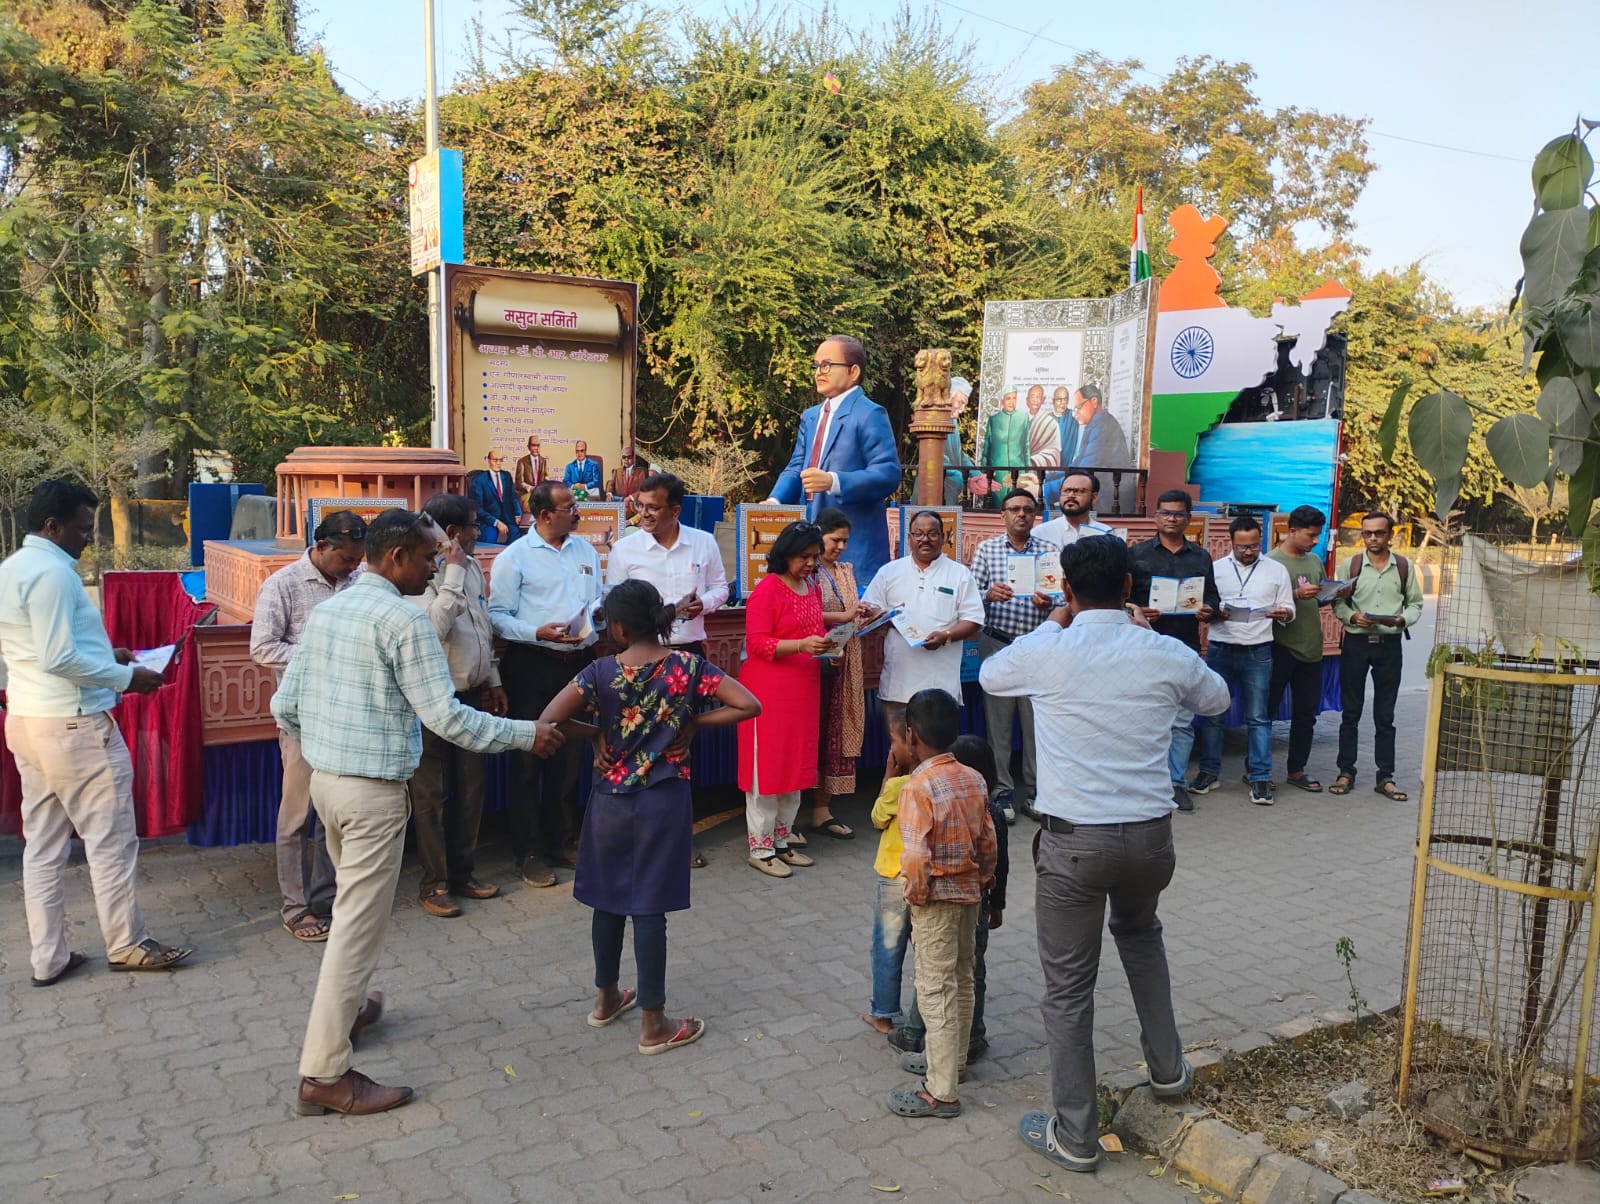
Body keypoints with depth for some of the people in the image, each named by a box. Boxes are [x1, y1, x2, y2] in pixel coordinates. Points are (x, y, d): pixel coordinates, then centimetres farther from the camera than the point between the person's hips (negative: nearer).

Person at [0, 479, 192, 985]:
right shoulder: (52, 572, -18)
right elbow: (59, 659, -23)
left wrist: (105, 655, 17)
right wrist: (126, 676, -14)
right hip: (71, 724, -10)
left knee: (43, 843, 12)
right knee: (111, 837, 3)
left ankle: (48, 958, 19)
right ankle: (127, 945, 14)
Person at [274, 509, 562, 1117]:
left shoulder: (323, 611, 8)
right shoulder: (403, 619, -17)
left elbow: (284, 705, 10)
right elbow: (445, 717, -20)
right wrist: (527, 733, -11)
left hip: (324, 777, 9)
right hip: (374, 791, -9)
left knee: (354, 906, 26)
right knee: (359, 924, -1)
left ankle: (346, 1008, 44)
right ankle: (324, 1073, 6)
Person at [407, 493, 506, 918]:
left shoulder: (471, 568, 8)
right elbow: (435, 627, -31)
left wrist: (493, 679, 17)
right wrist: (453, 573, -26)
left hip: (472, 695, 8)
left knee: (470, 789, 14)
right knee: (432, 794, 4)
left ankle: (463, 873, 27)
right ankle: (434, 883, 16)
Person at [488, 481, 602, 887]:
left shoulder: (585, 551, 10)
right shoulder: (514, 557, -6)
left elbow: (600, 598, 15)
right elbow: (497, 616, -9)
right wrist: (538, 633, -21)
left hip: (578, 662, 5)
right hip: (531, 666, -5)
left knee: (569, 757, 14)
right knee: (530, 759, 3)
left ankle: (564, 841, 28)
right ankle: (529, 852, 14)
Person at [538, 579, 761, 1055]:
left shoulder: (601, 672, -10)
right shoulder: (688, 667, -8)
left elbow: (547, 722, -15)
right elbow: (749, 705, -13)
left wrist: (597, 731, 0)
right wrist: (694, 722, -4)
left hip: (610, 801, 1)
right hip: (664, 802, -1)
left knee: (607, 900, 18)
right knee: (649, 907, 4)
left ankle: (606, 999, 35)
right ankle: (653, 1025, 12)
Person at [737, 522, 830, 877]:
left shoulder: (812, 588, 12)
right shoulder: (766, 589, -11)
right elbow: (757, 643, -16)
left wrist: (825, 646, 2)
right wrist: (801, 645, -26)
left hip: (804, 688, 8)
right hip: (769, 690, -8)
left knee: (797, 766, 12)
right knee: (766, 767, -1)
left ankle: (782, 841, 24)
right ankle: (760, 848, 8)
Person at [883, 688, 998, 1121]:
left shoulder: (918, 788, -22)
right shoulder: (974, 780, 0)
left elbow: (915, 858, -26)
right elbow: (988, 841, 6)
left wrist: (916, 895, -11)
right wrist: (982, 880, 18)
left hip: (936, 899, -8)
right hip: (970, 893, 8)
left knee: (936, 989, -1)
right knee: (962, 979, 20)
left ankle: (940, 1092, 5)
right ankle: (954, 1059, 38)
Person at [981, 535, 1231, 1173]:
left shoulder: (1044, 654, -10)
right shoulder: (1167, 655, -4)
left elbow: (988, 675, 13)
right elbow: (1217, 698, 19)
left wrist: (1050, 626, 21)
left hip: (1073, 840, -3)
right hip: (1151, 834, 4)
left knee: (1068, 987, 10)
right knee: (1139, 930, 34)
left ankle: (1074, 1135, 20)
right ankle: (1166, 1066, 41)